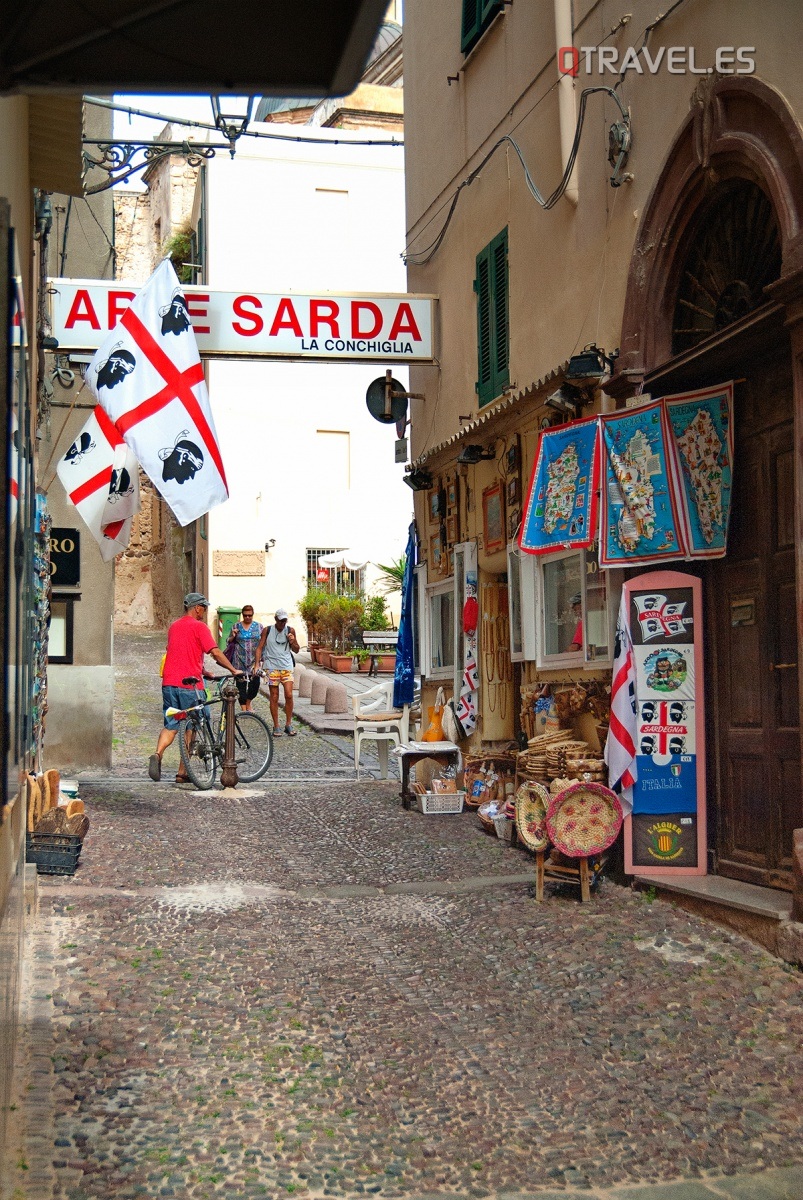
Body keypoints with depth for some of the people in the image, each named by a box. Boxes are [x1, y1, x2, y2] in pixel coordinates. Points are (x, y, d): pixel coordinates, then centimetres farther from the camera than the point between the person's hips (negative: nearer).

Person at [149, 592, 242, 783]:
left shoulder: (174, 626, 17)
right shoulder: (199, 626, -6)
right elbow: (216, 653, -12)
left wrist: (203, 671, 30)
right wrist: (233, 670, -3)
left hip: (169, 683, 6)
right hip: (189, 684, -6)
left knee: (171, 726, 9)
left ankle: (158, 754, -19)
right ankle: (182, 773, 7)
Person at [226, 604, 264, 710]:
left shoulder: (259, 626, 7)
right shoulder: (236, 626, 7)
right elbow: (229, 642, 13)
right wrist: (233, 636, -8)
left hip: (254, 660, 0)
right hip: (240, 661, 0)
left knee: (255, 683, -7)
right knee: (241, 684, -2)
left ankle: (248, 703, 20)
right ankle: (244, 709, 7)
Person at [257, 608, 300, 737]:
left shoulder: (290, 630, 4)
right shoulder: (267, 630, 1)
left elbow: (296, 650, 12)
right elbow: (260, 648, 3)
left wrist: (292, 642, -9)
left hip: (287, 666, 1)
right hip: (271, 666, -1)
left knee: (289, 695, -7)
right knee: (274, 697, 1)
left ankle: (288, 724, 6)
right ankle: (276, 726, 9)